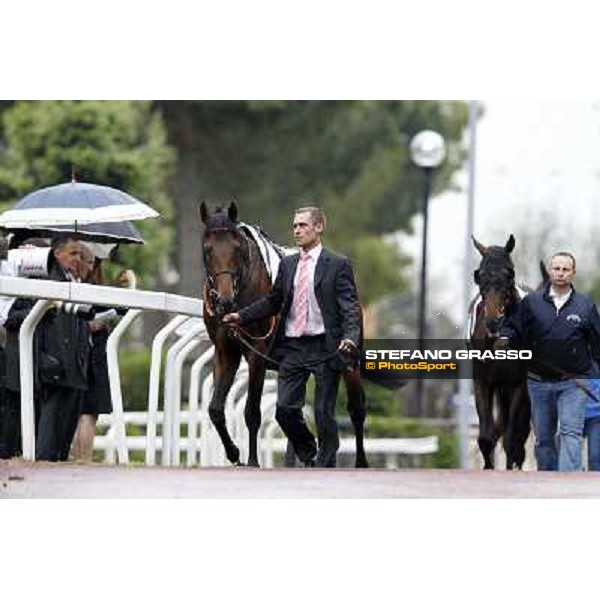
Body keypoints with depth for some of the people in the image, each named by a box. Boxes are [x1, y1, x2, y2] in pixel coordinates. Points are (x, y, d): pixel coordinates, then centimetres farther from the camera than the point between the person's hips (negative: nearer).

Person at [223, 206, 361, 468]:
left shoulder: (337, 265, -3)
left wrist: (350, 337, -25)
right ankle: (309, 456, 23)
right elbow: (272, 301, 17)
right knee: (285, 409, 1)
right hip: (292, 347, 5)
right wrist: (242, 316, 6)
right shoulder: (287, 264, 12)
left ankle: (325, 469, 12)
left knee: (324, 414, 0)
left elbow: (350, 307, -8)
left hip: (324, 347, -5)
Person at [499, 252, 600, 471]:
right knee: (543, 438, 11)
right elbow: (514, 328, 7)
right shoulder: (531, 302, 3)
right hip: (539, 382, 2)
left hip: (573, 383, -2)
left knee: (571, 432, -15)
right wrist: (505, 339, -14)